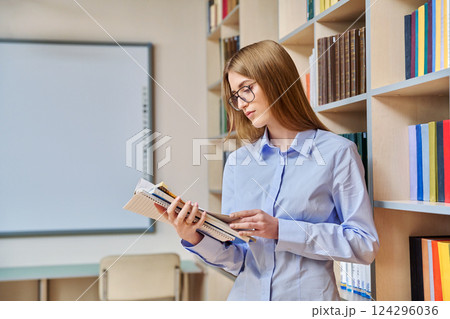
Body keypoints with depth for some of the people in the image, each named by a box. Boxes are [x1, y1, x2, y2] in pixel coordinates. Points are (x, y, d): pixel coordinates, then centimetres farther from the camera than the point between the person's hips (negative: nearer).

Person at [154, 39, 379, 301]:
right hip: (246, 295, 4)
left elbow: (365, 245, -10)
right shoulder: (238, 162, 7)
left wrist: (281, 230, -16)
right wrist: (195, 239, -13)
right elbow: (236, 260, 6)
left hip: (309, 296, -4)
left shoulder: (337, 152, -5)